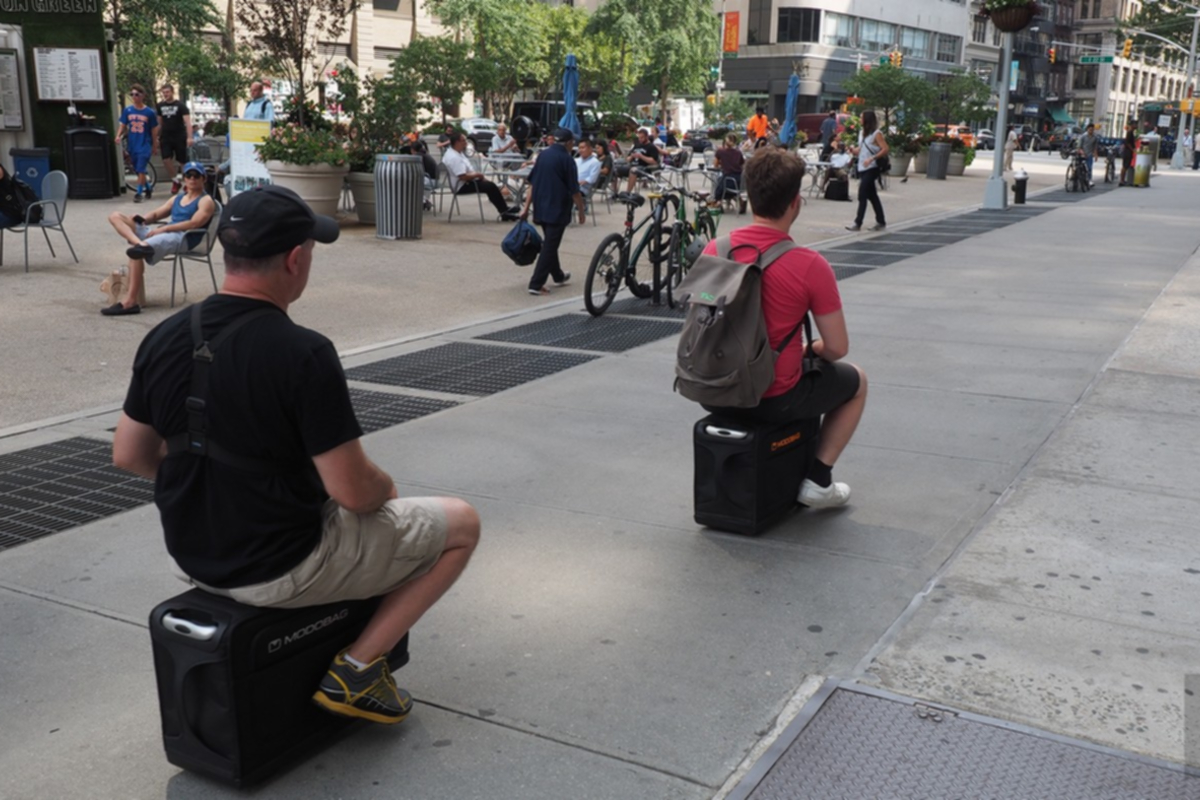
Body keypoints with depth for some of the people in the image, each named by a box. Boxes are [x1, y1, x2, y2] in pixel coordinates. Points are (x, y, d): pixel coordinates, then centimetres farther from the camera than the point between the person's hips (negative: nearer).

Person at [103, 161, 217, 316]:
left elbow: (194, 223, -12)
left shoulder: (206, 201, 3)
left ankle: (130, 302, -31)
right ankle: (140, 244, -33)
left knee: (136, 252, -32)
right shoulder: (178, 198, 27)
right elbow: (156, 214, 26)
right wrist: (142, 219, 2)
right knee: (115, 216, -2)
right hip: (162, 233, 9)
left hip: (182, 238, -9)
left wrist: (164, 228, -18)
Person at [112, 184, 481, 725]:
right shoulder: (303, 354, -25)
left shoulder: (164, 339, -5)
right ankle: (359, 666, 5)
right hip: (281, 570, -7)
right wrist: (386, 489, 1)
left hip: (190, 557, 7)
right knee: (461, 524, 9)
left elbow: (129, 456, 6)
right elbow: (353, 492, -22)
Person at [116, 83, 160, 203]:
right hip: (132, 145, 4)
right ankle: (148, 188, 32)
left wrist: (155, 146, 6)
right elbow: (122, 125, 6)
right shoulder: (127, 110, 2)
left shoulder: (149, 112, -4)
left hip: (145, 145, -4)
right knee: (137, 170, 13)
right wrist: (118, 136, -12)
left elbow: (154, 130, 2)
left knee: (141, 170, -11)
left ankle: (139, 193, -3)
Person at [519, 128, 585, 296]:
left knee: (550, 242, 22)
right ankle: (536, 284, -9)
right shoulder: (567, 159, -11)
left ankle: (558, 276, 37)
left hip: (541, 208, 7)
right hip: (558, 209, -7)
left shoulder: (543, 155, 7)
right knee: (550, 246, -4)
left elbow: (532, 183, 8)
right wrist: (581, 211, -1)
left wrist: (526, 207, 12)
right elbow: (574, 190, -12)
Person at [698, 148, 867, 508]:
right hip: (773, 399, -5)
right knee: (856, 380, 24)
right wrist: (811, 350, 12)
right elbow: (837, 348, -11)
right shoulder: (810, 266, -19)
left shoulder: (713, 250, -5)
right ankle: (818, 480, 20)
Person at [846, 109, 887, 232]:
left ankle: (858, 223, -10)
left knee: (862, 195, -11)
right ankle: (881, 222, 20)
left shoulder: (877, 133, -9)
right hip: (862, 168, 8)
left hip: (871, 169, -8)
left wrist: (872, 158, -24)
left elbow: (885, 150, -14)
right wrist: (852, 149, -2)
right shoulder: (862, 133, 14)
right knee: (872, 196, 12)